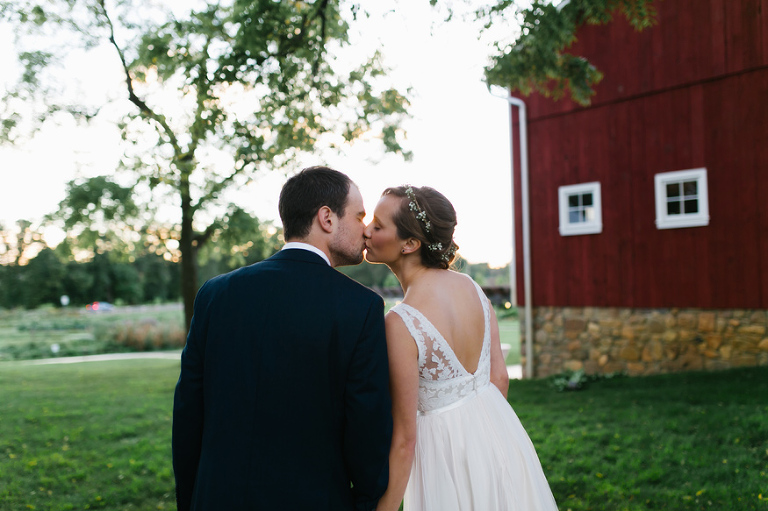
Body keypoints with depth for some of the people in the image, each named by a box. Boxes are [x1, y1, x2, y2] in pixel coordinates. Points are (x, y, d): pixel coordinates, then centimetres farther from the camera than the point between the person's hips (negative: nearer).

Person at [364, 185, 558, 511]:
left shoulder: (400, 324, -26)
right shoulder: (471, 287, -6)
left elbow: (403, 439, -20)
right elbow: (500, 377, 4)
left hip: (448, 453, -6)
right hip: (501, 436, 6)